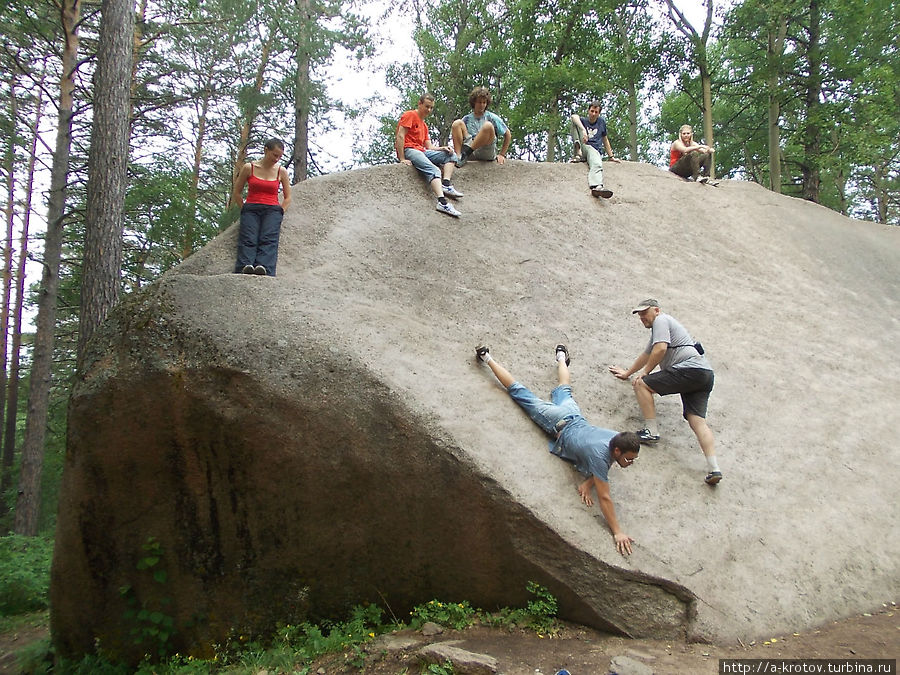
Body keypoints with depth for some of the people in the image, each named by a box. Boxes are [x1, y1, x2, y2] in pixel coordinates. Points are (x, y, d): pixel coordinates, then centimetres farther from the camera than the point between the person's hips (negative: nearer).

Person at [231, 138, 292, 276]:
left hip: (272, 210, 0)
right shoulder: (248, 168, 6)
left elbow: (288, 197, 17)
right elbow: (236, 193, 14)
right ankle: (245, 267, -47)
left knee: (268, 239, -27)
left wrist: (279, 213, 4)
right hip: (251, 209, 0)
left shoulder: (281, 171, 10)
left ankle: (264, 268, -50)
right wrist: (245, 209, 5)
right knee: (248, 240, -25)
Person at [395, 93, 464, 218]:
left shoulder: (424, 125, 29)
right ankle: (442, 202, -51)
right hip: (409, 150, -9)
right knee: (434, 170, -31)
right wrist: (402, 159, -19)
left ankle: (446, 184, -22)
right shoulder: (410, 115, 2)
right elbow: (400, 136, -10)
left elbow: (429, 147, 19)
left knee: (451, 155, -1)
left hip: (422, 151, 9)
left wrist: (443, 148, -2)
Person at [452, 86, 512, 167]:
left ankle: (466, 152, -29)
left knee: (488, 126, -26)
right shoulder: (466, 119, 16)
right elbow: (457, 136, 19)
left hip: (487, 153, -3)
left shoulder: (492, 117, 10)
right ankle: (458, 156, -29)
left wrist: (502, 154, 7)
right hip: (471, 154, 3)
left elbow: (508, 134, 13)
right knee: (457, 123, -9)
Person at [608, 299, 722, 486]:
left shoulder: (661, 320, 5)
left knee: (641, 384, -3)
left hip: (690, 369, -10)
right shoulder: (662, 324, 36)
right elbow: (646, 355, 48)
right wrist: (627, 373, 58)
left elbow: (660, 349, -12)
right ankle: (713, 468, -17)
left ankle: (651, 431, -10)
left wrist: (645, 373, -1)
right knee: (697, 420, -4)